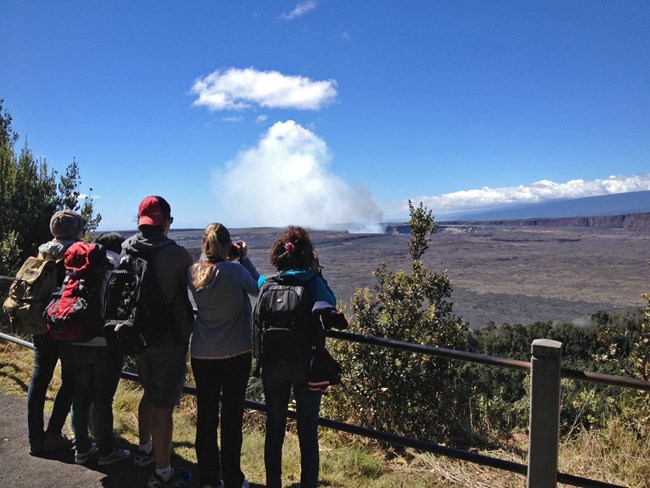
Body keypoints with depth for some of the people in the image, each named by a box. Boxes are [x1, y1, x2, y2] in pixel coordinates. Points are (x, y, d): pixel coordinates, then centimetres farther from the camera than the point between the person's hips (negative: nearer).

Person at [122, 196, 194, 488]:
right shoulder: (175, 254, -21)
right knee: (164, 404, 3)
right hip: (170, 340, -6)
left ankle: (144, 450, 43)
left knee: (150, 393, 26)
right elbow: (195, 284, -5)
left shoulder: (125, 250, -4)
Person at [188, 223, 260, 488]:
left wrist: (236, 260, 6)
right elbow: (258, 288, -1)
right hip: (236, 355, -3)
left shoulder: (194, 273, -4)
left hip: (202, 356, 4)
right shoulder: (235, 270, -16)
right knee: (232, 418, 8)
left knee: (206, 417, 13)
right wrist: (244, 258, 2)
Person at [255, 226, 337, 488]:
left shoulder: (266, 283, -7)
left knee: (274, 428, 17)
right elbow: (329, 304, -22)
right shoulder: (313, 282, -12)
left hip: (273, 366, 2)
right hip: (308, 367, -2)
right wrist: (314, 275, -13)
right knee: (308, 431, 13)